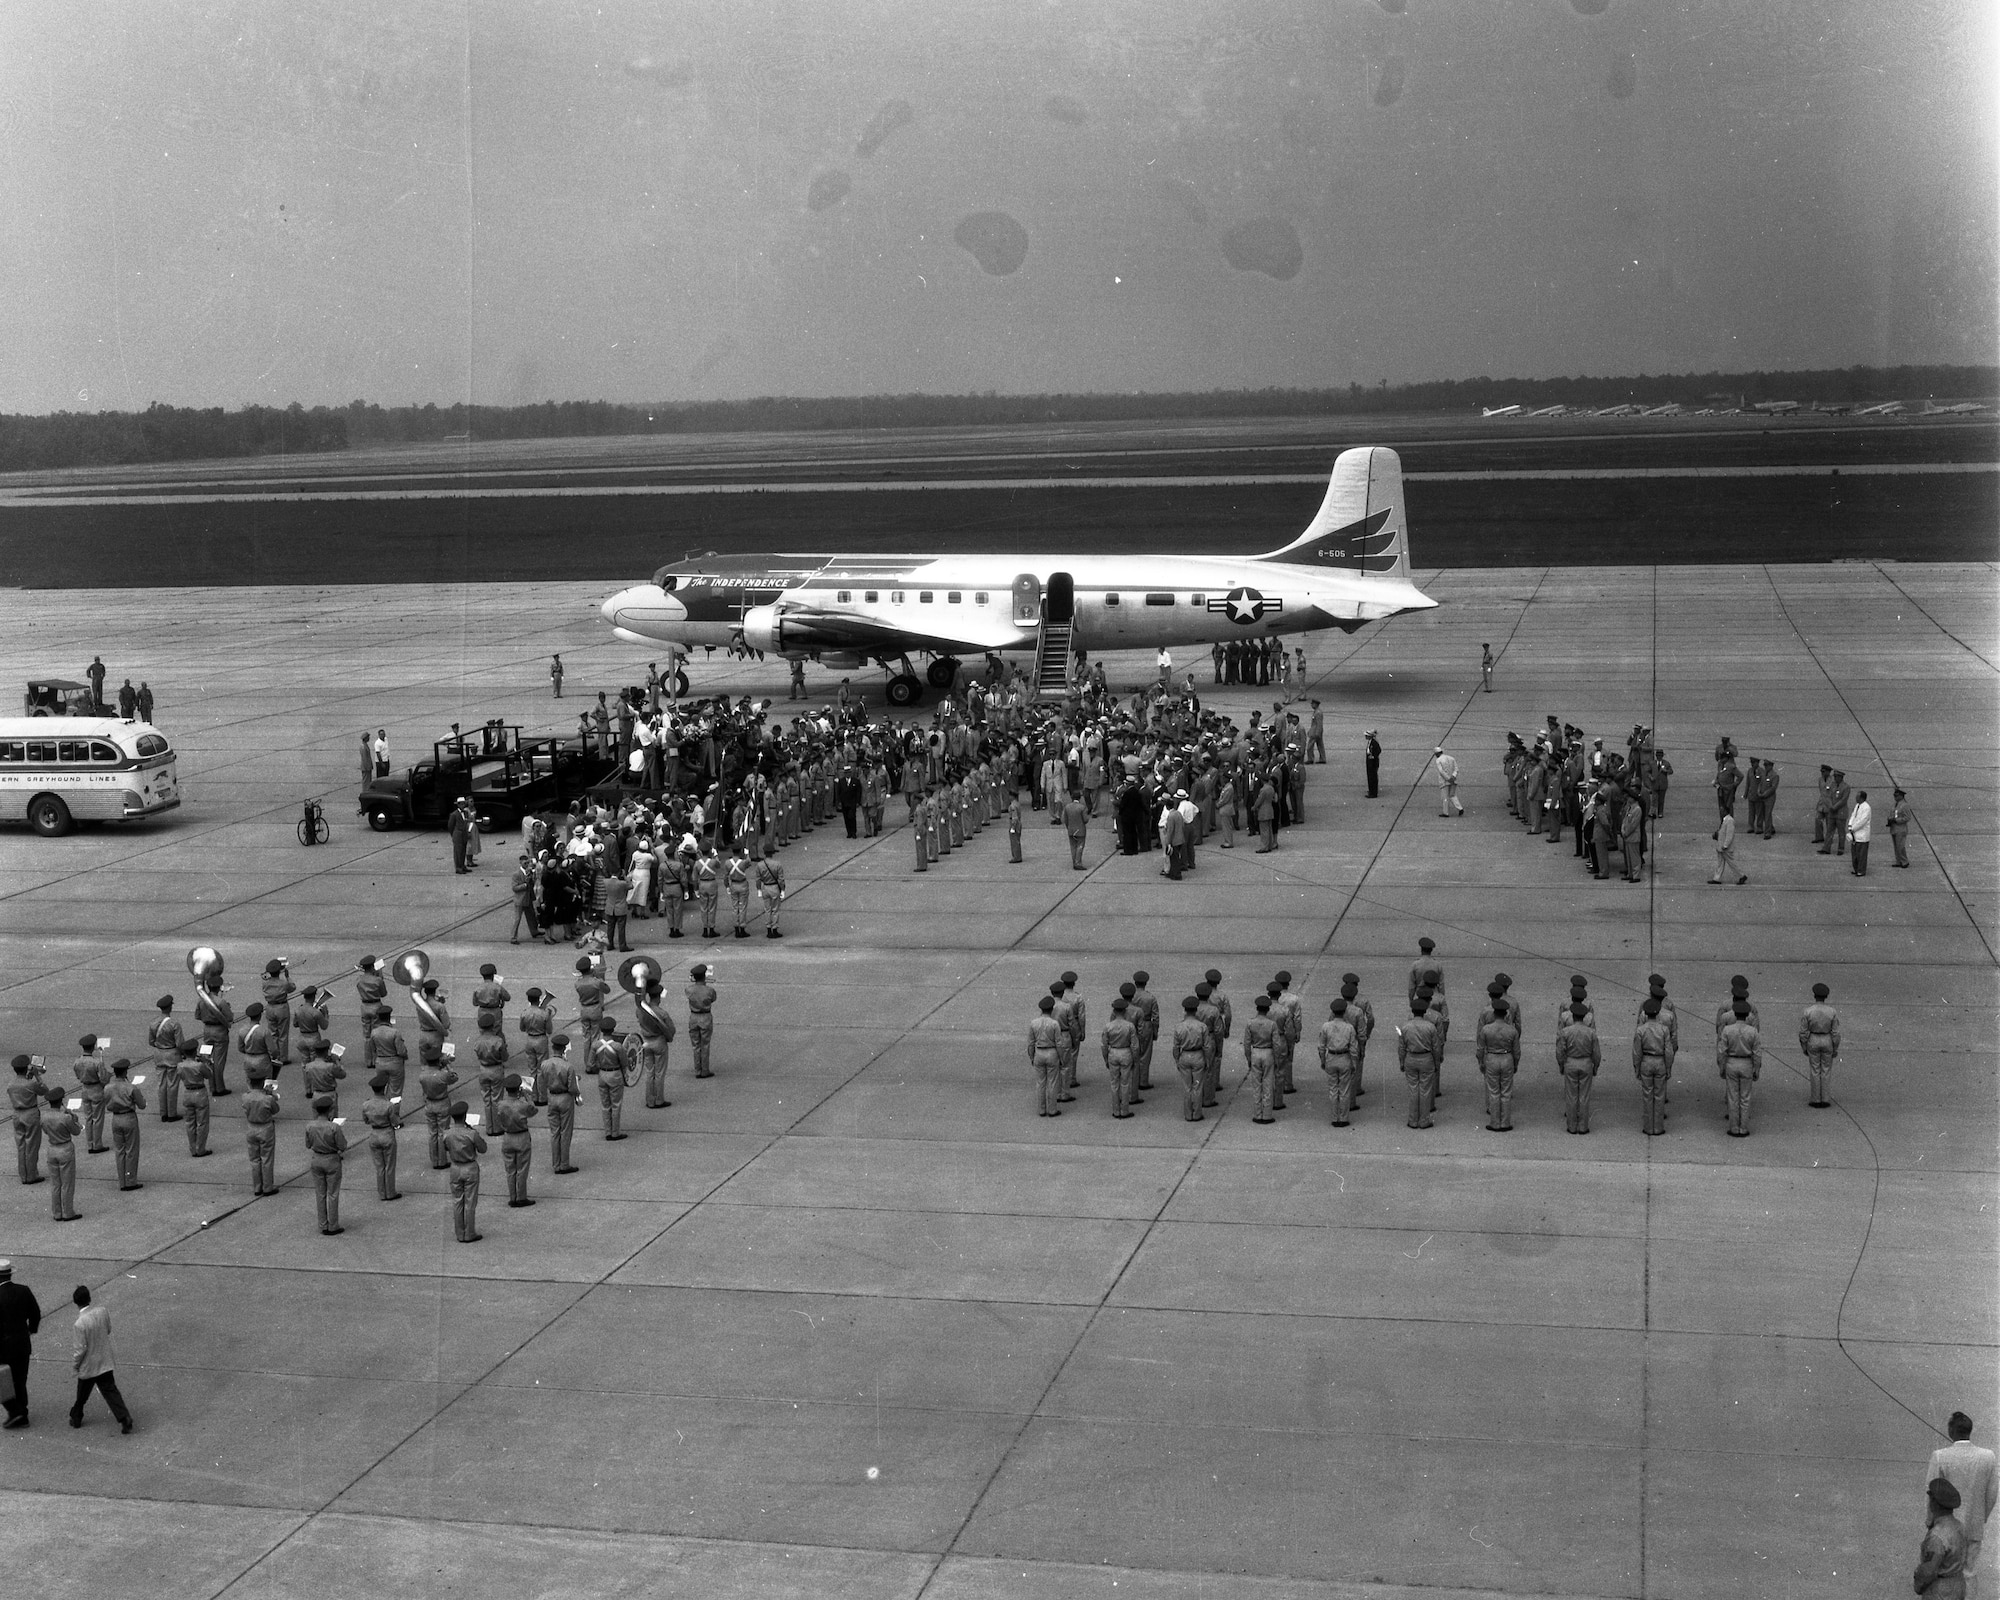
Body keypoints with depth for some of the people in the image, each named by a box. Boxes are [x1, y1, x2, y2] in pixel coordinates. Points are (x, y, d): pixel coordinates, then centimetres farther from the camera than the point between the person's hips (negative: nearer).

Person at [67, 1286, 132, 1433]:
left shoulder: (80, 1323, -27)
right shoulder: (102, 1311, -10)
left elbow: (81, 1349, -19)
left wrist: (74, 1365, -4)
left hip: (88, 1365, -4)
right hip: (105, 1361, 4)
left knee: (82, 1394, 18)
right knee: (110, 1390, 7)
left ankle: (76, 1418, 37)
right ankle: (124, 1419, -4)